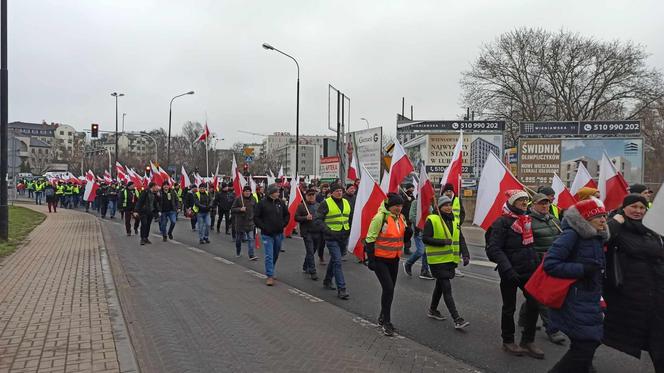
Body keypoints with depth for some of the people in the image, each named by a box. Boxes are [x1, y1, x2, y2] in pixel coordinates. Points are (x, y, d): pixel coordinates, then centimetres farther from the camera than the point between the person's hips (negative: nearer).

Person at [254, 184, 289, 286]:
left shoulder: (280, 202, 3)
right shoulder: (262, 203, -8)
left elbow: (287, 214, 15)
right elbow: (256, 217, -5)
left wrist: (283, 224, 3)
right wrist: (263, 227, -12)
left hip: (279, 233, 5)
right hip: (267, 234, -4)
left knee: (275, 255, 16)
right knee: (269, 255, -6)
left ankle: (270, 271, 34)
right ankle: (270, 276, -1)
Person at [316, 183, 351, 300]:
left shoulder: (346, 202, 12)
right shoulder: (326, 203, -7)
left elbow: (350, 218, 24)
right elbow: (318, 220, -9)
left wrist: (349, 231, 14)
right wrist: (328, 231, -18)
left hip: (344, 237, 6)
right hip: (332, 237, -6)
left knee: (334, 259, 18)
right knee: (337, 262, -10)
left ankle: (327, 281, 37)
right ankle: (341, 289, -8)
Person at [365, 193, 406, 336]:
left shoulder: (400, 217, 5)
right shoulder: (380, 217, -17)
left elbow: (404, 236, 18)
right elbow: (370, 239, -15)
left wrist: (409, 231, -4)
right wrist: (371, 260, -16)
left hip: (394, 259, 7)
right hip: (380, 259, -7)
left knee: (390, 289, 14)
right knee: (388, 288, -12)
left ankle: (383, 318, 30)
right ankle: (386, 322, 1)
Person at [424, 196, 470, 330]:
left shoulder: (455, 221, 11)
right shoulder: (432, 220, -10)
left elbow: (461, 239, 11)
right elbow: (425, 238, -14)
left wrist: (465, 255, -3)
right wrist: (442, 242, -23)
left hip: (450, 260, 7)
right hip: (438, 260, -7)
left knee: (440, 285, 20)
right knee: (447, 288, -9)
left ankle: (432, 310, 37)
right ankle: (457, 320, -8)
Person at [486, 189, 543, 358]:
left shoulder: (527, 220, 10)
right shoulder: (502, 222, -14)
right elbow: (494, 248, -20)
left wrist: (536, 264, 15)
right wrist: (507, 268, -28)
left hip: (528, 271, 7)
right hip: (510, 273, -6)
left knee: (534, 304, 5)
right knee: (509, 308, 7)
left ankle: (527, 341, 21)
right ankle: (508, 342, 24)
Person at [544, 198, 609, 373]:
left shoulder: (597, 237, 10)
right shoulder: (572, 235, -16)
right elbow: (550, 264, -21)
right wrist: (582, 269, -23)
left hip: (590, 301, 9)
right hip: (575, 303, -9)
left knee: (591, 342, 14)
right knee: (584, 346, -9)